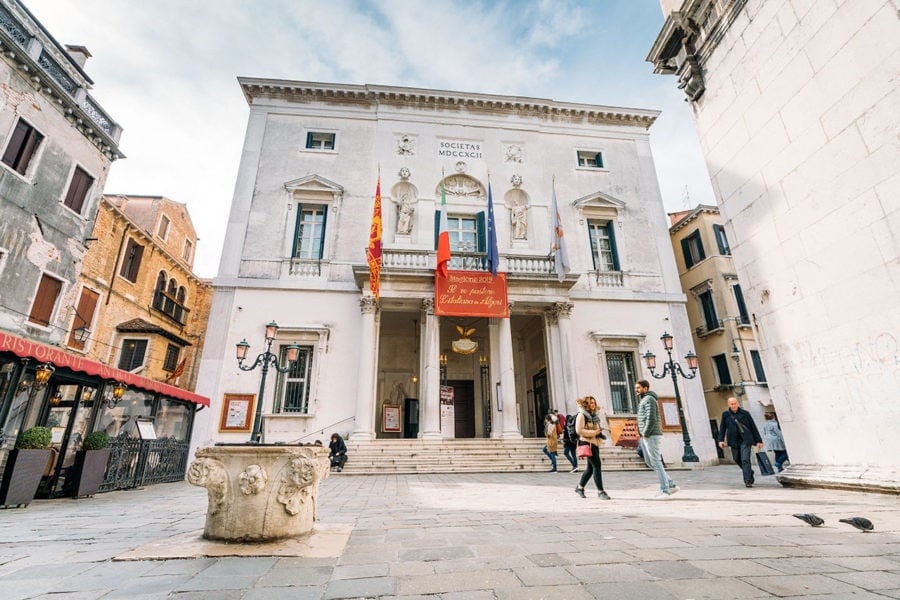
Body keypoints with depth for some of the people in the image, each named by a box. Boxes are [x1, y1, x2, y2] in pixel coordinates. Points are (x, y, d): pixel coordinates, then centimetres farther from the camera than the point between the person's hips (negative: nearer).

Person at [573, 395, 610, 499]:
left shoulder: (594, 415, 17)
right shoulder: (581, 415, -8)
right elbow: (579, 430, -16)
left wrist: (600, 433, 8)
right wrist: (594, 432, -17)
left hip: (595, 443, 9)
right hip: (587, 443, -9)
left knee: (591, 467, 13)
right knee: (596, 465, -13)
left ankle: (580, 487, 28)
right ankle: (600, 491, -5)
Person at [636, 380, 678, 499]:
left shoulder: (649, 399, -12)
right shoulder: (644, 400, 19)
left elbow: (651, 419, -22)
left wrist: (645, 434, -15)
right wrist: (643, 435, 14)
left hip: (651, 437, -10)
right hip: (646, 437, 10)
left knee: (656, 463, -3)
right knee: (649, 462, 12)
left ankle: (665, 490, 5)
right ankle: (671, 485, 18)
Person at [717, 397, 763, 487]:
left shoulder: (745, 413, 1)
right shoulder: (725, 415, 5)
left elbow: (753, 427, 6)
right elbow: (722, 428, 8)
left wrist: (758, 440, 4)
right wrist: (721, 440, -1)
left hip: (745, 440, -3)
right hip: (734, 441, 3)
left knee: (745, 460, -12)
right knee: (738, 460, 12)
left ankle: (748, 481, -7)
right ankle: (749, 473, 38)